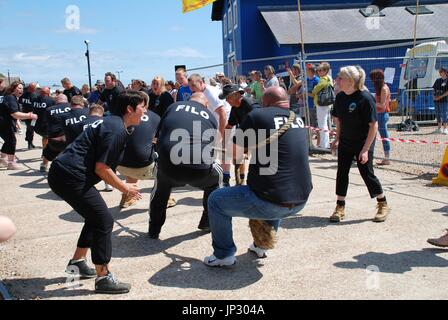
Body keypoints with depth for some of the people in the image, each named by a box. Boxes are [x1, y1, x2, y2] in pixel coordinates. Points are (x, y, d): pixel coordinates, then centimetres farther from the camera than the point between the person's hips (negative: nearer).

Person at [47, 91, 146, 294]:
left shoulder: (113, 123, 17)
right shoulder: (117, 130, -14)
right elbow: (101, 168, -17)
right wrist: (125, 188, -5)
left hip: (61, 173, 11)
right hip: (71, 177, -11)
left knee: (96, 217, 21)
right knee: (104, 221, -5)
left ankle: (78, 262, 31)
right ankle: (103, 278, 0)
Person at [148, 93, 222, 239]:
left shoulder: (174, 107, 19)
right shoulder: (211, 116, 20)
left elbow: (159, 135, 27)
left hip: (168, 167, 1)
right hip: (200, 171, 0)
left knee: (161, 180, 36)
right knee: (216, 176, 34)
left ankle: (154, 229, 37)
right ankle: (208, 223, 38)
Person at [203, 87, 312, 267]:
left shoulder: (258, 115, -8)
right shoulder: (298, 120, 11)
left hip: (271, 202, -7)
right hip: (300, 201, 7)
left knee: (216, 200, 11)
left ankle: (224, 255, 18)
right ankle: (262, 245, 39)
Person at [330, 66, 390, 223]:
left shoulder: (365, 98, -21)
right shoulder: (340, 97, -1)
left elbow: (374, 125, -20)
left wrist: (365, 149, -22)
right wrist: (337, 139, 9)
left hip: (363, 143, -6)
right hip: (345, 142, 6)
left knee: (367, 173, 1)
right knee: (342, 173, 5)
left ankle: (383, 205, 22)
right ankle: (340, 208, 16)